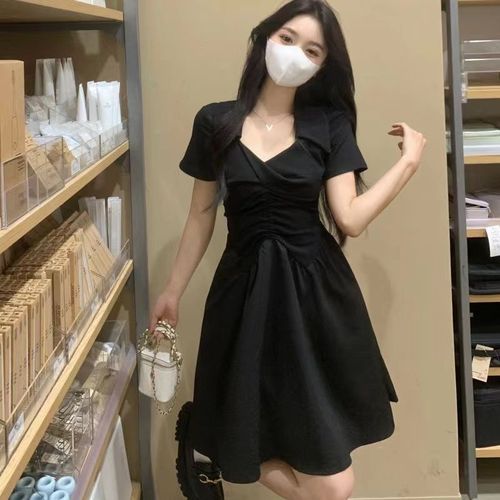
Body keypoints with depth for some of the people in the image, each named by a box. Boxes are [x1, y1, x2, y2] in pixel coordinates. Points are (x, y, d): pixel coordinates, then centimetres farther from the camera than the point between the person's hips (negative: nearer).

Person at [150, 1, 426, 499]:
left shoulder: (328, 124, 2)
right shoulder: (214, 121, 1)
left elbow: (350, 218, -8)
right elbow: (201, 215, 9)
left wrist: (409, 160, -7)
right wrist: (173, 290, 13)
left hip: (316, 292, 2)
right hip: (246, 291, -2)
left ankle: (215, 444, 26)